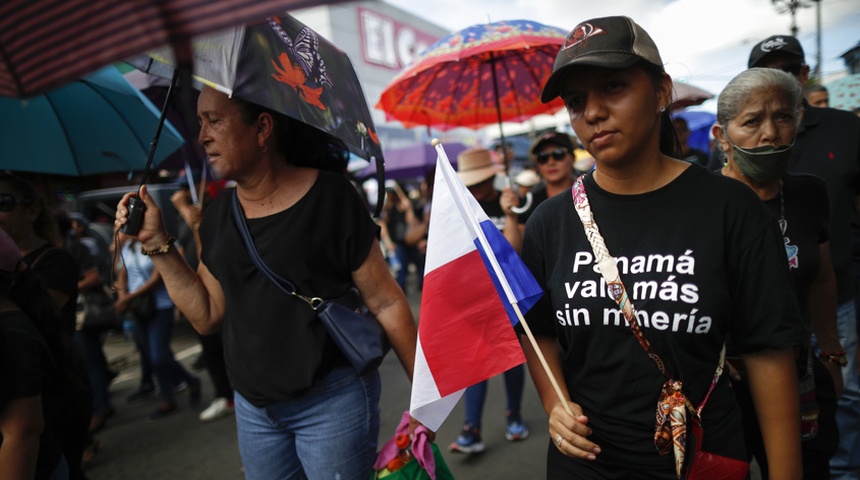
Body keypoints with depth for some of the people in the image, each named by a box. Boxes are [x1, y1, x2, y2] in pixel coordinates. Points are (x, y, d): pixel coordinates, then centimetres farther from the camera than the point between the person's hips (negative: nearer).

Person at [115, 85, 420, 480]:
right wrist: (157, 244, -2)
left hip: (331, 402, -5)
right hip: (252, 408, 6)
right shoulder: (218, 214, 4)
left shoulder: (329, 196, -14)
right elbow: (207, 316, 5)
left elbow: (385, 302, -13)